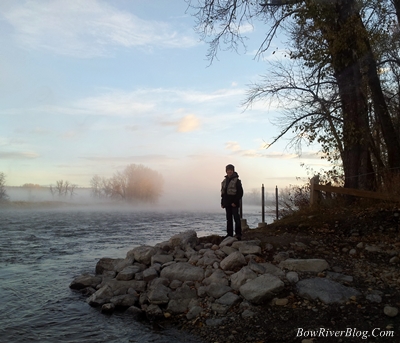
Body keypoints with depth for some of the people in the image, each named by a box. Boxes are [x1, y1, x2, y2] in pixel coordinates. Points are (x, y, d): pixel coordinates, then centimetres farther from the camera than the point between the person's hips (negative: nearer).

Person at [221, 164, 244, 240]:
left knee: (236, 218, -7)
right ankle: (229, 234, 16)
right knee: (229, 219, 10)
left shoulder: (237, 181, -5)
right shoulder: (224, 181, 14)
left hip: (234, 204, -6)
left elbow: (240, 192, -10)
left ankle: (238, 234, -4)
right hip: (227, 204, 6)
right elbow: (223, 193, 17)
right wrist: (222, 202, 11)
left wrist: (235, 202, -17)